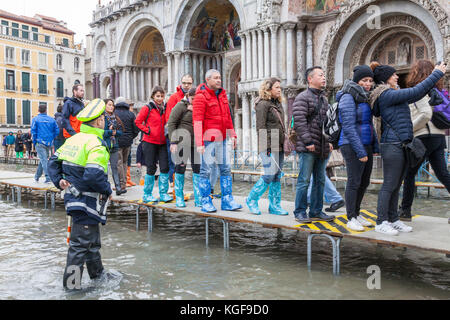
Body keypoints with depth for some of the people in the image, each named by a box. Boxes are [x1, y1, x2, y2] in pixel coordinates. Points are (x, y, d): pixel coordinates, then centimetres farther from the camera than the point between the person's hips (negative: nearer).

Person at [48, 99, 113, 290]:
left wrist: (59, 181, 9)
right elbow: (94, 175, -29)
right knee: (81, 242, 0)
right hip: (86, 199, -10)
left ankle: (97, 273, 37)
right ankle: (71, 284, 9)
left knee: (92, 238, 22)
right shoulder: (96, 144, -19)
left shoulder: (73, 139, 9)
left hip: (72, 194, 10)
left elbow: (53, 162, 13)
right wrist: (108, 191, -14)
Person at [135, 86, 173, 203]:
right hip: (150, 142, -4)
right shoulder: (147, 108, -3)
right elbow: (138, 122, -3)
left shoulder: (164, 109, 11)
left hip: (162, 142, 4)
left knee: (165, 167, -2)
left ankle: (163, 193, 8)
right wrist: (147, 130, -11)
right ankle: (147, 194, 13)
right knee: (151, 168, 0)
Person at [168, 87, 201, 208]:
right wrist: (173, 142, -14)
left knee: (197, 168, 0)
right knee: (180, 167, 1)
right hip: (182, 141, -4)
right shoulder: (181, 106, -3)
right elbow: (171, 123, -7)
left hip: (196, 143, 4)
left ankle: (198, 199, 6)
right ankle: (179, 198, 10)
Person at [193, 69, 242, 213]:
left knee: (226, 168, 7)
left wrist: (232, 134, 16)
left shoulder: (222, 94, 14)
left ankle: (227, 201, 15)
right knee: (206, 170, 0)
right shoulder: (201, 96, -9)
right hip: (208, 138, -7)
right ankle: (206, 202, 10)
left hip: (222, 138, 7)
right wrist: (199, 143, -22)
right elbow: (197, 121, -15)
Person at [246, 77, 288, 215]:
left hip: (279, 146, 8)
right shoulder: (263, 104, -7)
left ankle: (274, 205, 14)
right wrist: (266, 147, -18)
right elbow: (260, 127, -13)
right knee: (269, 175, -10)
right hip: (269, 146, -8)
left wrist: (284, 144, 17)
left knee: (277, 176, 8)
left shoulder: (278, 104, 19)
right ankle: (251, 199, 8)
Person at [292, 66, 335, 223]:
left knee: (320, 180, 12)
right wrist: (308, 141, -19)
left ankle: (316, 211, 21)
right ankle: (300, 212, 5)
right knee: (304, 180, -4)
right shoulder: (302, 97, -7)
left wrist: (330, 140, 13)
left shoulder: (324, 99, 19)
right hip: (307, 148, -8)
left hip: (323, 148, 8)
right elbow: (299, 121, -15)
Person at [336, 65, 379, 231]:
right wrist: (360, 151, -20)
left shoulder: (365, 98, 15)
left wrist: (375, 146, 15)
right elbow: (348, 127, -18)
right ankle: (351, 219, 5)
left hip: (366, 145, 9)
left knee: (365, 182, 12)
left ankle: (356, 213, 25)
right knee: (354, 182, -4)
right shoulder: (348, 98, -12)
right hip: (352, 146, -9)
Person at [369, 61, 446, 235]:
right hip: (392, 145, -10)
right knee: (389, 185, -6)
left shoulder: (393, 94, 19)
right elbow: (416, 92, -13)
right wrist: (437, 74, -3)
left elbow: (415, 95, 25)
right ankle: (381, 222, 1)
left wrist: (436, 75, 23)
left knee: (396, 185, 11)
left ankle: (393, 219, 18)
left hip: (402, 145, 10)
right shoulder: (386, 95, -12)